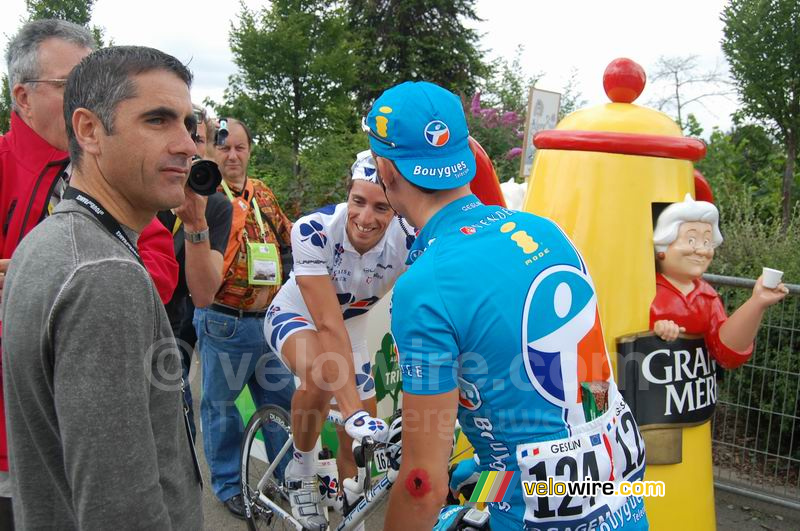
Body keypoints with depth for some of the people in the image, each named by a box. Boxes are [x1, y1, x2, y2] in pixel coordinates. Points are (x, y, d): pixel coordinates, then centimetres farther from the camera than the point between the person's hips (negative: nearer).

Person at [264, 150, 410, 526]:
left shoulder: (408, 241, -28)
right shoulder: (313, 231, -35)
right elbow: (329, 326, -39)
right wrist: (353, 412, -47)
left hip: (352, 325, 4)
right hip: (296, 316, -3)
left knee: (360, 444, 4)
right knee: (322, 378, -36)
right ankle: (302, 470, -8)